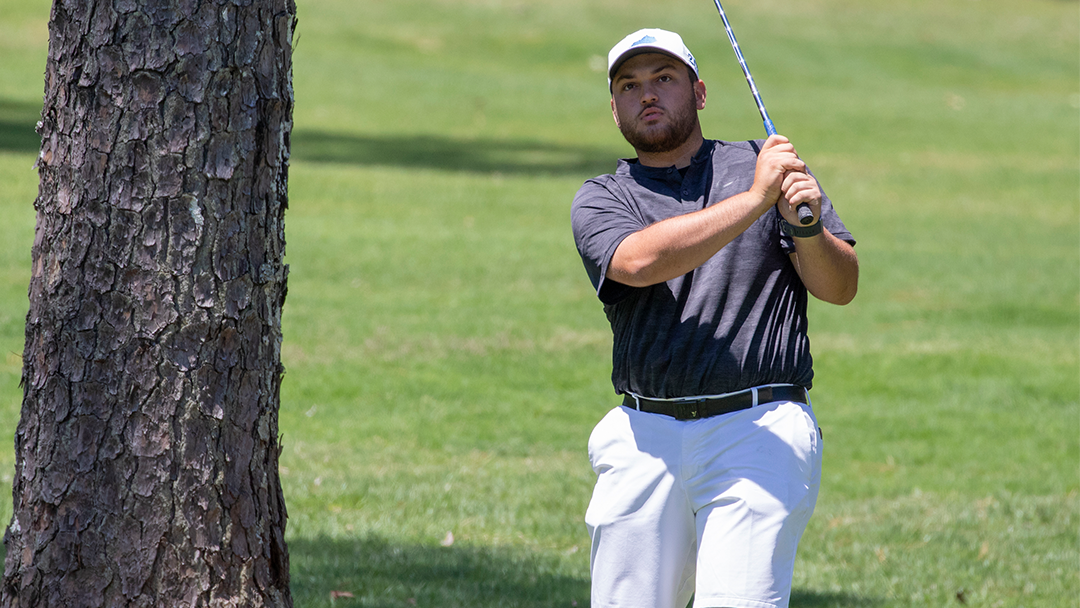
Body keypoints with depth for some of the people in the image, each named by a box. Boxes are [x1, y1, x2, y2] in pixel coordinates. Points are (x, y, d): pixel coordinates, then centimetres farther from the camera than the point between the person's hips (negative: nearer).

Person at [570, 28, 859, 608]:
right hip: (644, 440, 2)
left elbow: (840, 287, 3)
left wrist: (808, 225, -18)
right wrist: (755, 200, -20)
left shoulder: (766, 165, 12)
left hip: (760, 431, -2)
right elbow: (640, 261, -13)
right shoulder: (599, 200, 11)